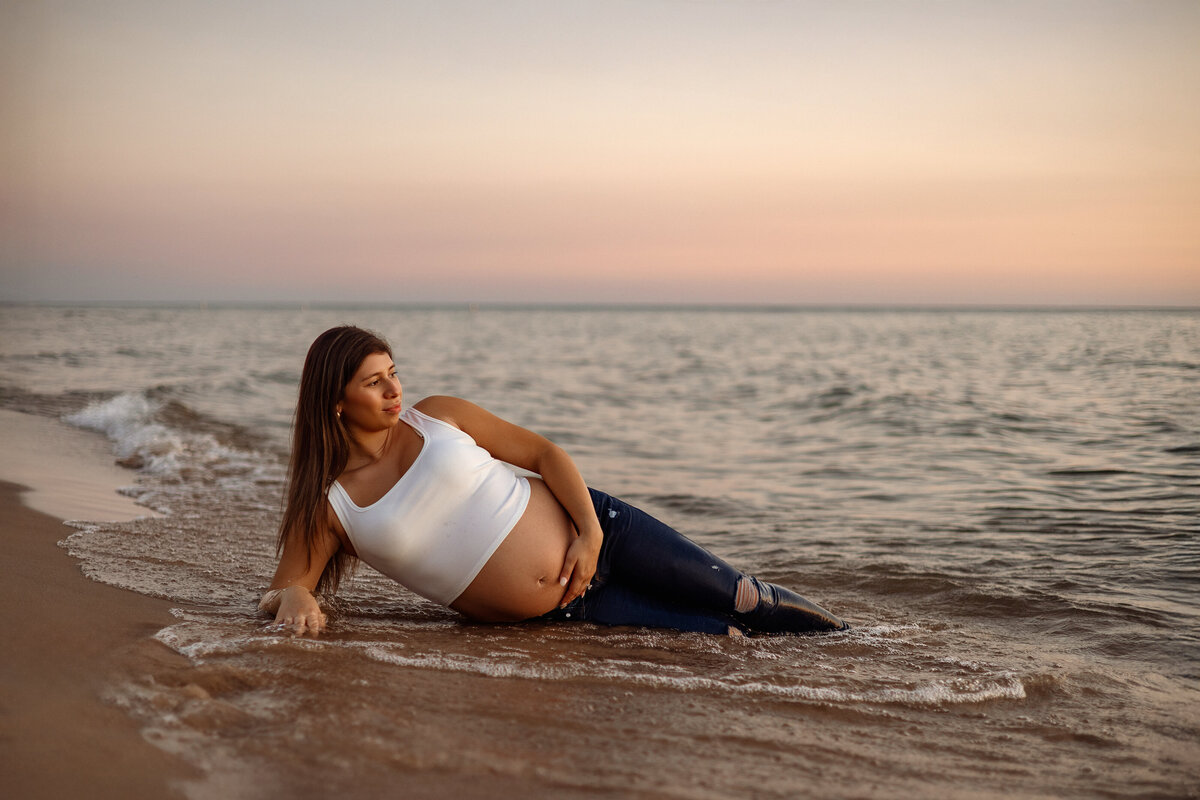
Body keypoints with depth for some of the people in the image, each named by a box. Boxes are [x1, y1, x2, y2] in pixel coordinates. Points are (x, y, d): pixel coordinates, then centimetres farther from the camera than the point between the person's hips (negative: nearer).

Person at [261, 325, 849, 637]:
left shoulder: (438, 416, -2)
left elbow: (543, 452, 1)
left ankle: (843, 637, 27)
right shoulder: (328, 505, -6)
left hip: (584, 533, 2)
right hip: (558, 612, -1)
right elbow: (282, 589, -6)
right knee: (718, 632, -8)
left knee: (735, 599, 1)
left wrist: (590, 529, -12)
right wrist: (298, 599, -31)